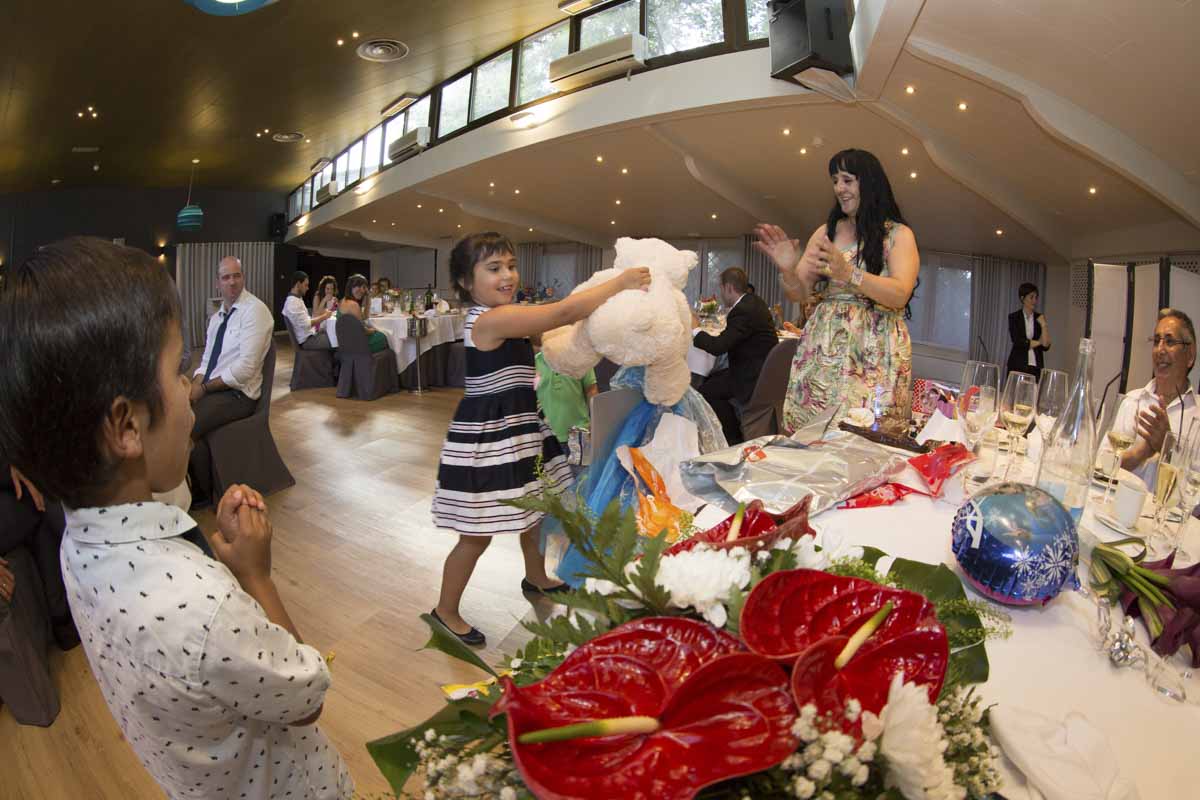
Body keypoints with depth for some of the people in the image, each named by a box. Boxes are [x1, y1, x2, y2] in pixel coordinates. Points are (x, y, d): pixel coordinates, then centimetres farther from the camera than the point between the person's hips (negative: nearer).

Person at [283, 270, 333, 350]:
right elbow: (305, 325, -23)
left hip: (311, 334, 10)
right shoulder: (292, 302, -19)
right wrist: (324, 317, -13)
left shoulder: (298, 299, 13)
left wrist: (321, 314, 4)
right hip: (307, 339, -10)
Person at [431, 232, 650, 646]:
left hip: (517, 429, 10)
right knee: (478, 535, 4)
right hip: (488, 437, -10)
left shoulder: (505, 317, 7)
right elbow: (564, 313, -30)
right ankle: (445, 612, 24)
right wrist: (622, 282, -24)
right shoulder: (492, 319, -24)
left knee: (536, 510, 25)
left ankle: (536, 578, 50)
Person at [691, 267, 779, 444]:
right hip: (761, 368, 11)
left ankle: (735, 439, 1)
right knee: (710, 378, 17)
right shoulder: (753, 301, 9)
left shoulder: (744, 310, -23)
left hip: (755, 377, -11)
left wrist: (695, 330, -12)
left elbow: (718, 347, -27)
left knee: (706, 390, -12)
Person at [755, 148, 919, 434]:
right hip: (822, 349, 3)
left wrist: (848, 273, -25)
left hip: (875, 353, -3)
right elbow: (799, 294, 10)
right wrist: (788, 269, -12)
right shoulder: (826, 232, 12)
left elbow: (900, 295, -11)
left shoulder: (898, 234, 3)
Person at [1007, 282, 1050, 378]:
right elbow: (1017, 341, -10)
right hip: (1018, 365, -2)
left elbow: (1046, 346, 1)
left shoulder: (1040, 318, 10)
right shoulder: (1014, 317, 2)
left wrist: (1043, 325, -6)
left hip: (1036, 367, 2)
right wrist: (1038, 342, 0)